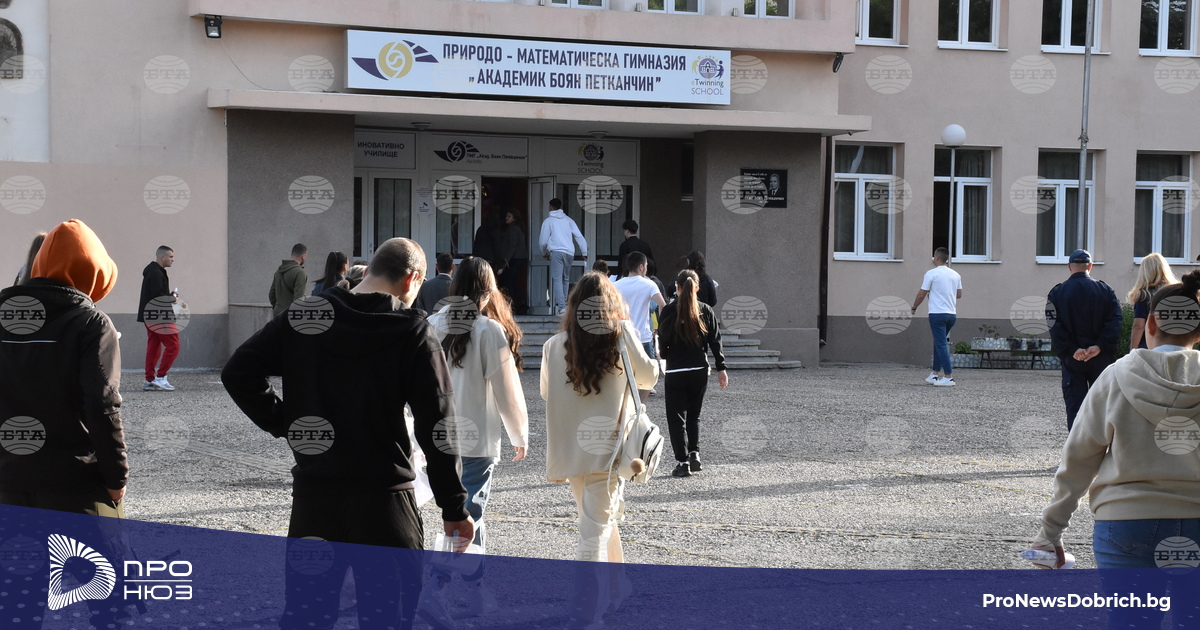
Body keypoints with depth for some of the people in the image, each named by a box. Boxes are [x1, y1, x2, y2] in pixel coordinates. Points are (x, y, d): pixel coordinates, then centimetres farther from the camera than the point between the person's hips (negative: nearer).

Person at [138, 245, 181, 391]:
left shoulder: (153, 271, 18)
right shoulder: (156, 273, -15)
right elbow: (157, 296, -22)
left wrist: (170, 294, 8)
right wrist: (173, 298, -8)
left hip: (151, 317, 11)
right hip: (159, 317, -11)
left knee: (153, 347, 10)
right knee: (173, 346, -7)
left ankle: (149, 381, 11)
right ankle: (160, 378, -6)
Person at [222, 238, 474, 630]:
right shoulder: (414, 332, -7)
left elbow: (238, 373, 0)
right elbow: (437, 426, -9)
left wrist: (282, 423, 6)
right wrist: (455, 508, -3)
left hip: (312, 495, 3)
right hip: (383, 499, -3)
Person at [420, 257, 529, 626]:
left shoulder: (434, 325, 0)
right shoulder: (490, 330, -13)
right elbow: (507, 389, -7)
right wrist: (520, 435, 5)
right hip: (477, 439, -5)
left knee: (469, 511, 19)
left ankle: (477, 591, 29)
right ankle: (433, 592, -12)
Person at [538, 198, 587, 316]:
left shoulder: (548, 221, 6)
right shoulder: (568, 220, 15)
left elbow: (543, 241, 6)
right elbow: (579, 236, 9)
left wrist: (544, 253, 24)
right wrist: (585, 253, 12)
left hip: (556, 252, -4)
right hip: (569, 252, 4)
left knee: (557, 279, -7)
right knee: (566, 279, 17)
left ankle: (561, 306, -18)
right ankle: (564, 302, 18)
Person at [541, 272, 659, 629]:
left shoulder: (555, 345, 0)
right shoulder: (622, 335, -4)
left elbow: (546, 392, 12)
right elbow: (648, 376, 8)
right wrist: (651, 365, 30)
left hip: (569, 449, 4)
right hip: (607, 449, -3)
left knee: (604, 518, 24)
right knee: (596, 531, -3)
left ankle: (617, 590, 38)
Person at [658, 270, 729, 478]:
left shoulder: (669, 310, -8)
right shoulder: (706, 310, 2)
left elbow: (663, 341, -5)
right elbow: (715, 341, 2)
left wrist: (664, 355, 17)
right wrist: (721, 368, 7)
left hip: (675, 371, -3)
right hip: (700, 371, 3)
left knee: (676, 418, 5)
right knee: (694, 416, 20)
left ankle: (682, 462, -2)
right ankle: (694, 453, 5)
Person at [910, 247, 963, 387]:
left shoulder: (932, 273, -8)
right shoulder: (955, 275, 9)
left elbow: (922, 294, -5)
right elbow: (959, 294, 17)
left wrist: (914, 307, 11)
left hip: (937, 314, -6)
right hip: (952, 314, 6)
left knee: (941, 345, -5)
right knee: (939, 343, 17)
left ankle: (948, 377, -10)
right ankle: (935, 374, 18)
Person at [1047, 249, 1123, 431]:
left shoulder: (1057, 293, -1)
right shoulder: (1105, 290, 2)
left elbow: (1054, 327, -11)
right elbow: (1116, 321, -8)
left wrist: (1071, 350, -13)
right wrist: (1099, 346, -12)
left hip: (1072, 360, -1)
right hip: (1101, 359, 1)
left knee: (1074, 404, 2)